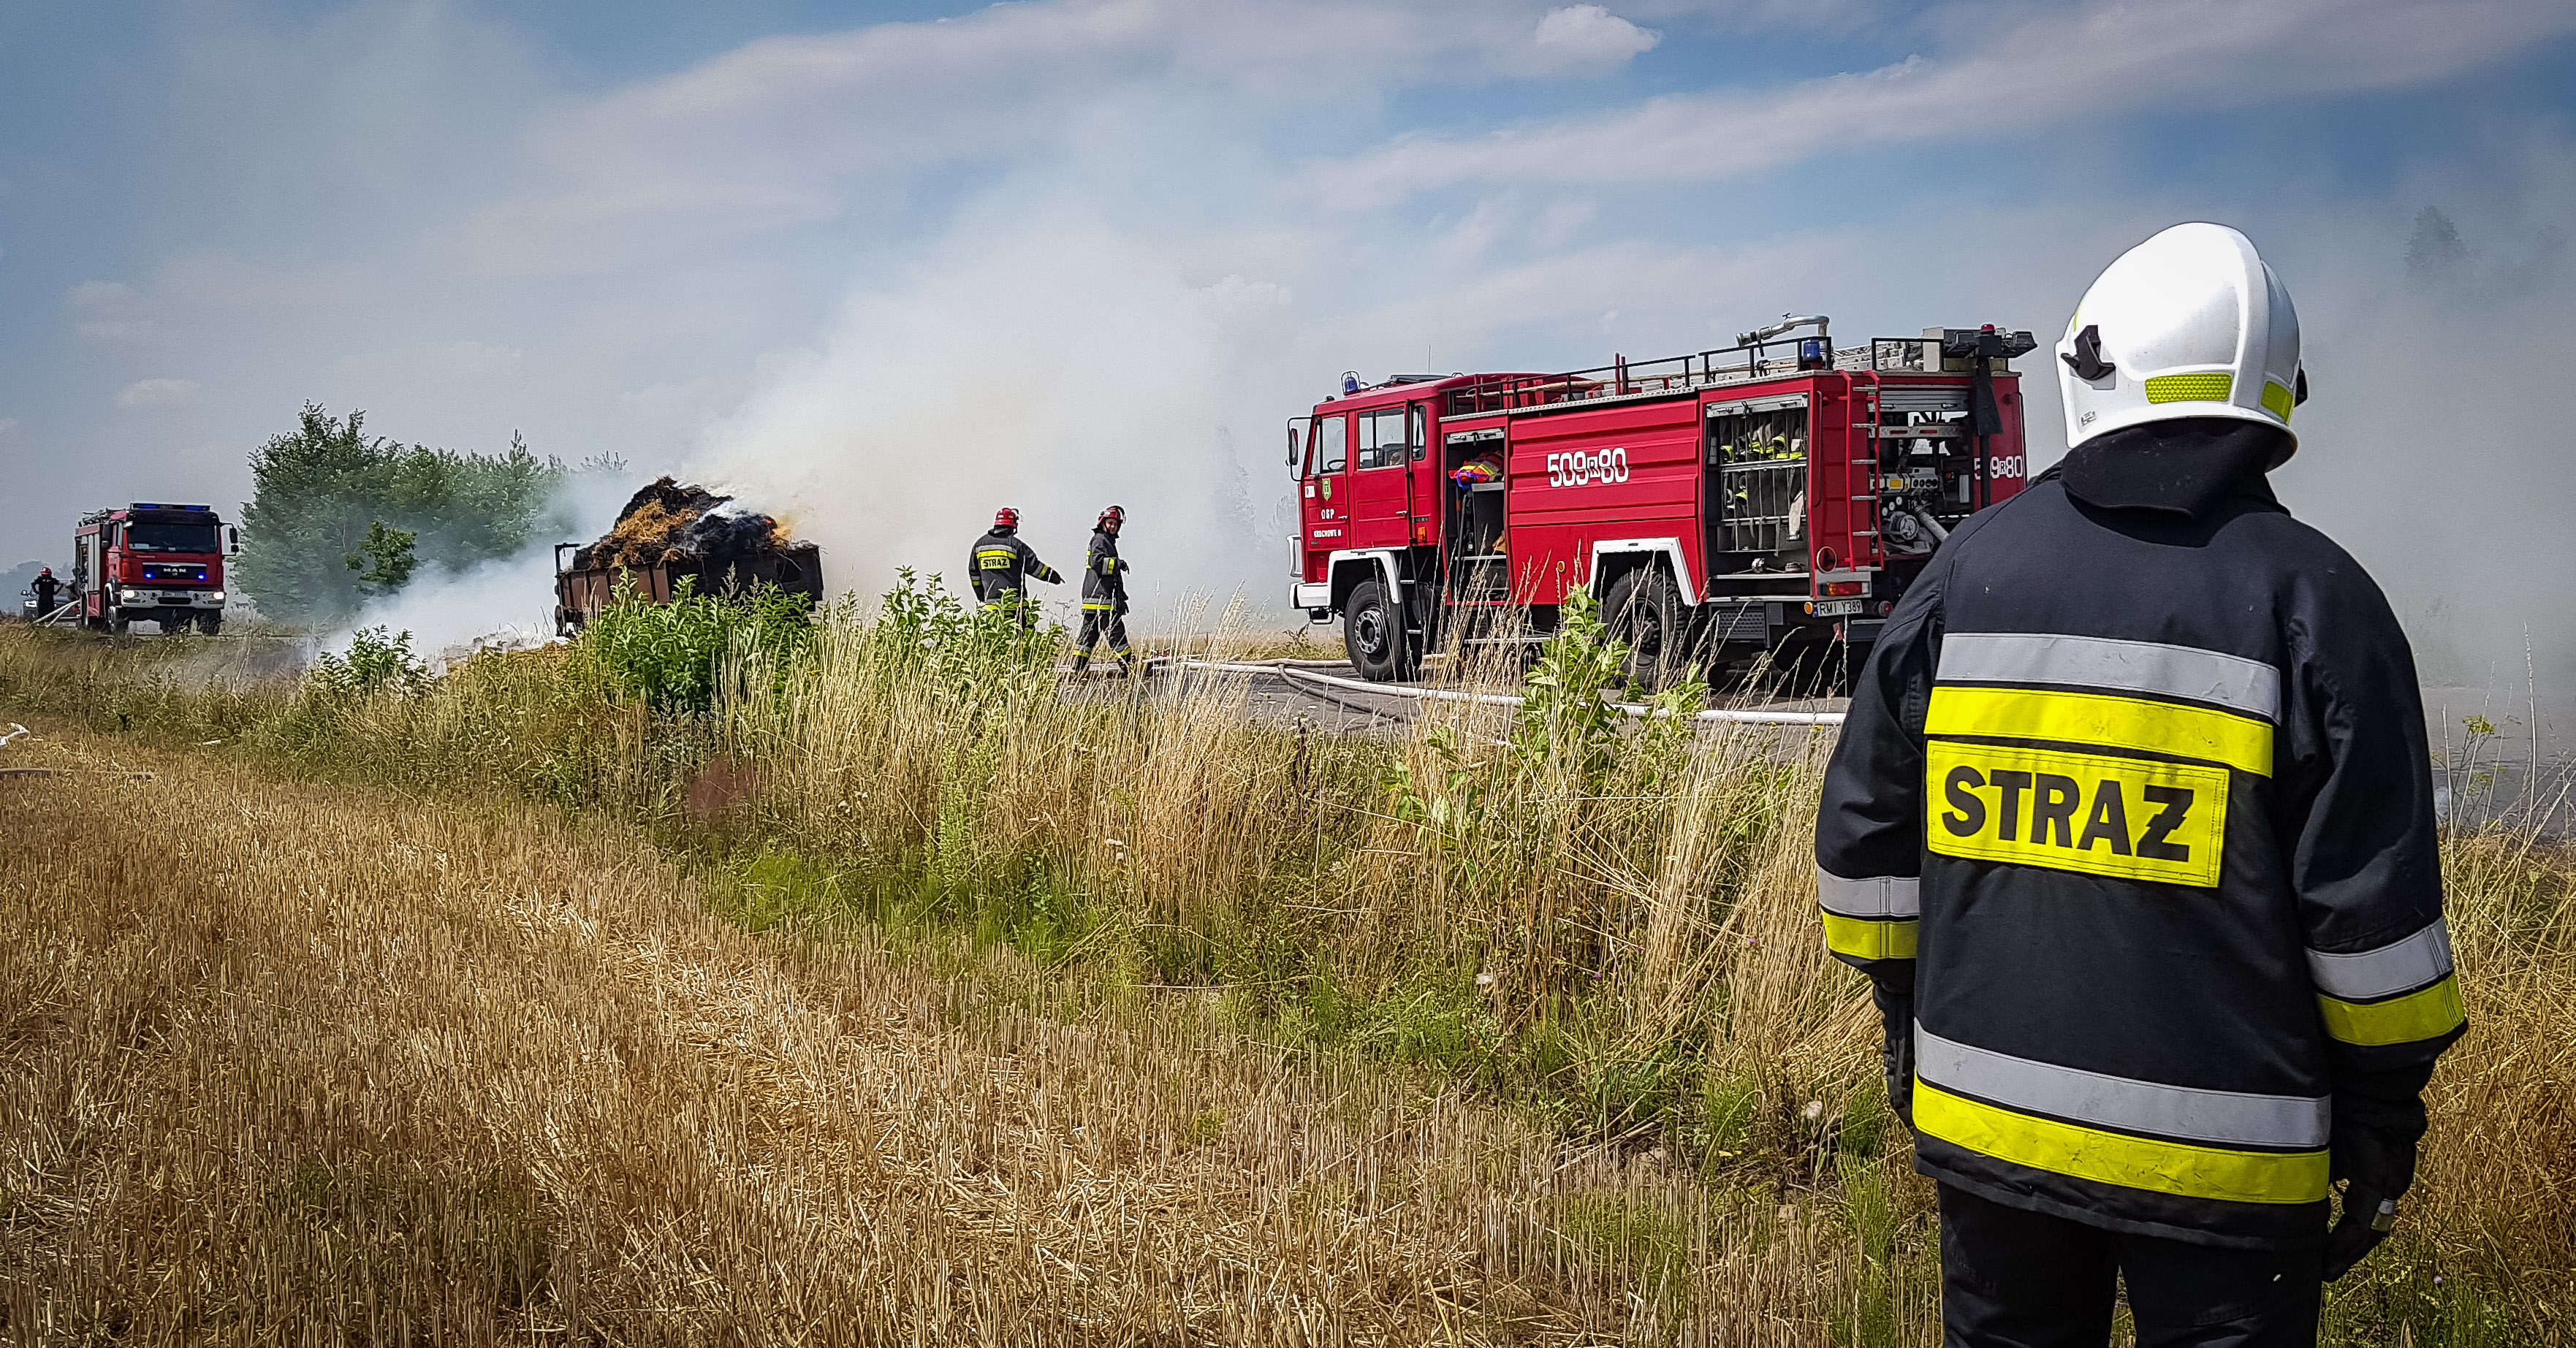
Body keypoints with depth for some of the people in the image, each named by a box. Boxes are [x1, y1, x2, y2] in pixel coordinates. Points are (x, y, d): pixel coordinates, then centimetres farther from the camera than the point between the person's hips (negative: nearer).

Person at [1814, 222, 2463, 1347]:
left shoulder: (1972, 568, -1)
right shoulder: (2312, 598, -9)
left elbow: (1867, 828, 5)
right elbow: (2371, 896, -10)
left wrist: (1904, 1006, 17)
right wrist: (2385, 1103, 3)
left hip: (1987, 1116, 3)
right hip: (2219, 1152, -3)